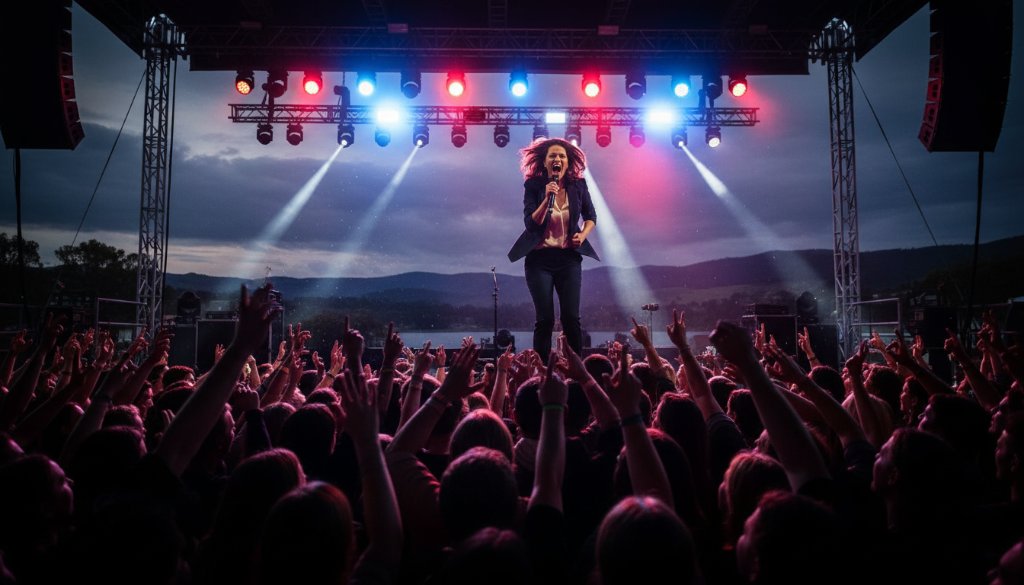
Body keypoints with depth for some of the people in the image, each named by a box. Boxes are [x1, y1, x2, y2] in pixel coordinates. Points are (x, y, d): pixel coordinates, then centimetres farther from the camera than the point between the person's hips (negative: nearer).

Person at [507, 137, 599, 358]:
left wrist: (583, 234, -5)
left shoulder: (578, 185, 2)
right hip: (540, 258, -2)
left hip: (569, 257, 2)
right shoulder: (534, 186, -5)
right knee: (545, 319, -2)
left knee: (571, 317, -2)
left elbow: (591, 217, 14)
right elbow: (531, 223, -13)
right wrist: (547, 198, -24)